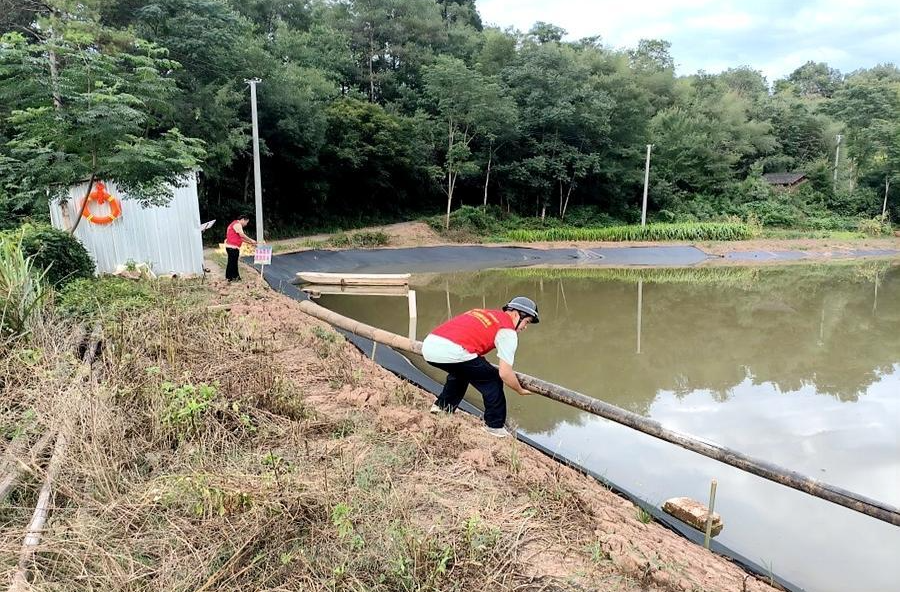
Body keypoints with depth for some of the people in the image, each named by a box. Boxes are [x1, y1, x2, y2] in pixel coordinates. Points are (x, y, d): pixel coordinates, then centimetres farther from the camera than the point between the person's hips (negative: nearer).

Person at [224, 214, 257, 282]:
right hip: (232, 247, -11)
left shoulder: (237, 224, 22)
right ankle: (230, 277, 0)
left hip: (233, 247, 11)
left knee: (233, 262, 13)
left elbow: (240, 238, 21)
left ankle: (235, 276, 18)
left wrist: (249, 242, 15)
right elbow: (242, 235, -18)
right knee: (232, 262, -5)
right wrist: (251, 240, -9)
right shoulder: (237, 224, -11)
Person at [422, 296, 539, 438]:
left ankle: (441, 406, 36)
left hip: (428, 346, 8)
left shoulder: (483, 313, 28)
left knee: (461, 370, 36)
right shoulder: (508, 330, 8)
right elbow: (505, 373, 4)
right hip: (451, 352, -8)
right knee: (492, 380, 13)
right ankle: (495, 426, 17)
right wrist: (521, 390, 22)